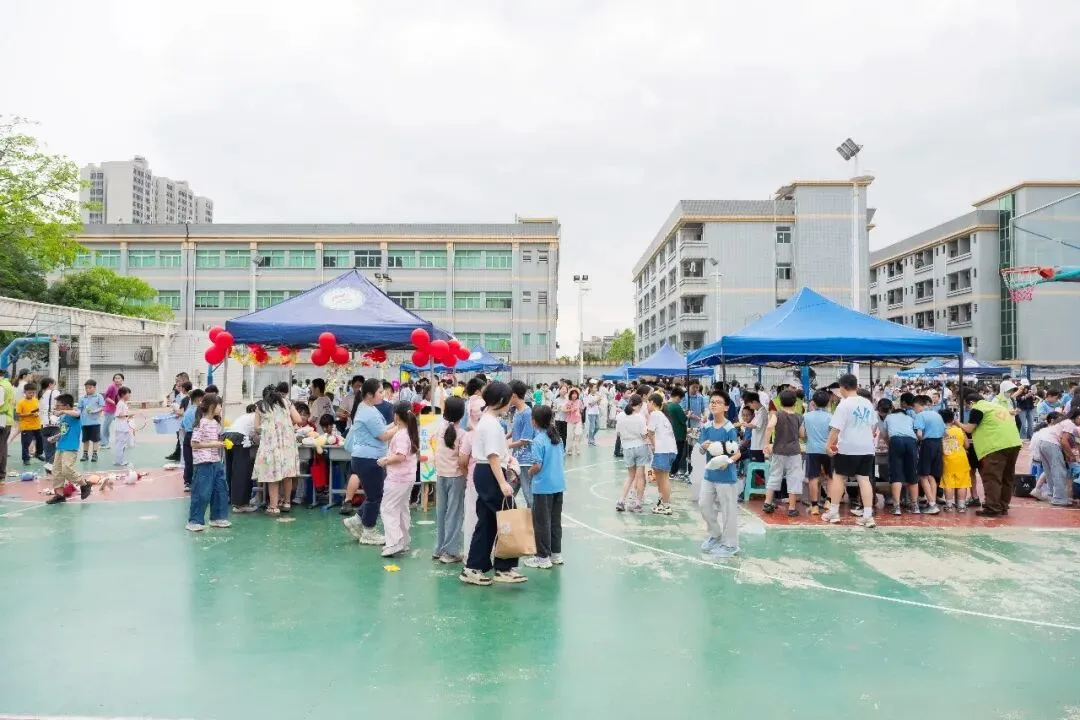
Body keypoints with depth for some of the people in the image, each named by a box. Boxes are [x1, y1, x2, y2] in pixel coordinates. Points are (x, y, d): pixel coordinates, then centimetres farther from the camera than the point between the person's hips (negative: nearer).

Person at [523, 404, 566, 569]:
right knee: (556, 520, 15)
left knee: (542, 522, 3)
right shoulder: (557, 438, 6)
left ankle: (543, 557, 9)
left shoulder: (538, 440, -17)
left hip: (543, 487, -7)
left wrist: (529, 472, 0)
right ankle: (556, 553, 23)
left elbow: (537, 465, -20)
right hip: (558, 484, 7)